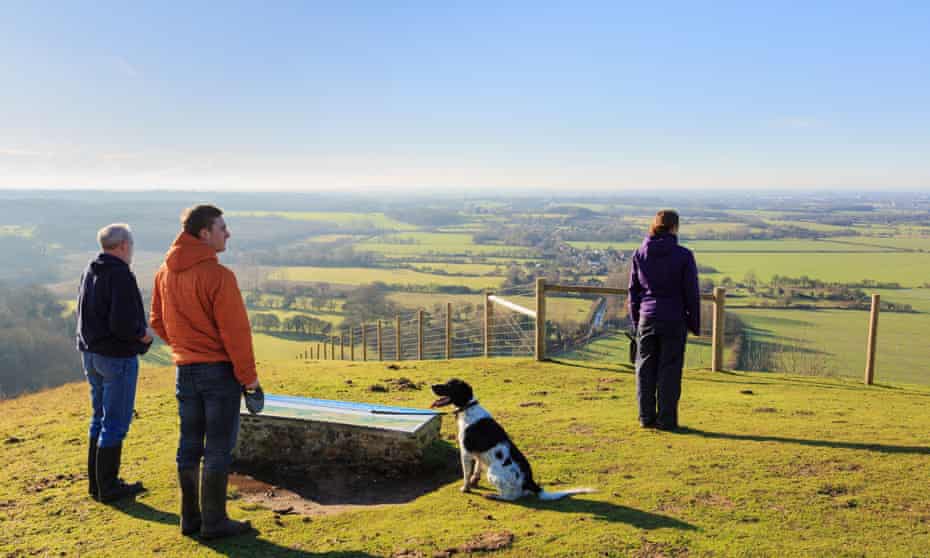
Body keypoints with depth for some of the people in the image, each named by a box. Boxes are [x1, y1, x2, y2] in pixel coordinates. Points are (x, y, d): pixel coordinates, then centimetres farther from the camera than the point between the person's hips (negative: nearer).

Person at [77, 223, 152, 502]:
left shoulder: (89, 271, 8)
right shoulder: (121, 276, -20)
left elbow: (84, 315, 16)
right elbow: (123, 324, -27)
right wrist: (144, 334, -8)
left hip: (90, 353, 9)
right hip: (117, 356, -9)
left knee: (100, 417, 19)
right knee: (116, 422, 2)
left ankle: (96, 481, 28)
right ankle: (107, 487, 10)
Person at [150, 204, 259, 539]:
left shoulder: (165, 273, 5)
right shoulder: (217, 275, -18)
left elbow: (158, 321, 14)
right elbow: (235, 330, -17)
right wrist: (248, 374, -8)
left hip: (185, 370, 7)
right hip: (219, 369, -7)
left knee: (190, 444, 14)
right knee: (219, 448, 2)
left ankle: (190, 517, 23)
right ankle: (214, 521, 9)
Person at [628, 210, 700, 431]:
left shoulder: (640, 253, 0)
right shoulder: (683, 256, -10)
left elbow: (634, 291, 5)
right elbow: (691, 293, -6)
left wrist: (635, 321, 14)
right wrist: (695, 325, 4)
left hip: (647, 319, 3)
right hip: (674, 321, -3)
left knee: (646, 368, 11)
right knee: (669, 370, 4)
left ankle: (646, 417, 15)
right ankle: (666, 419, 8)